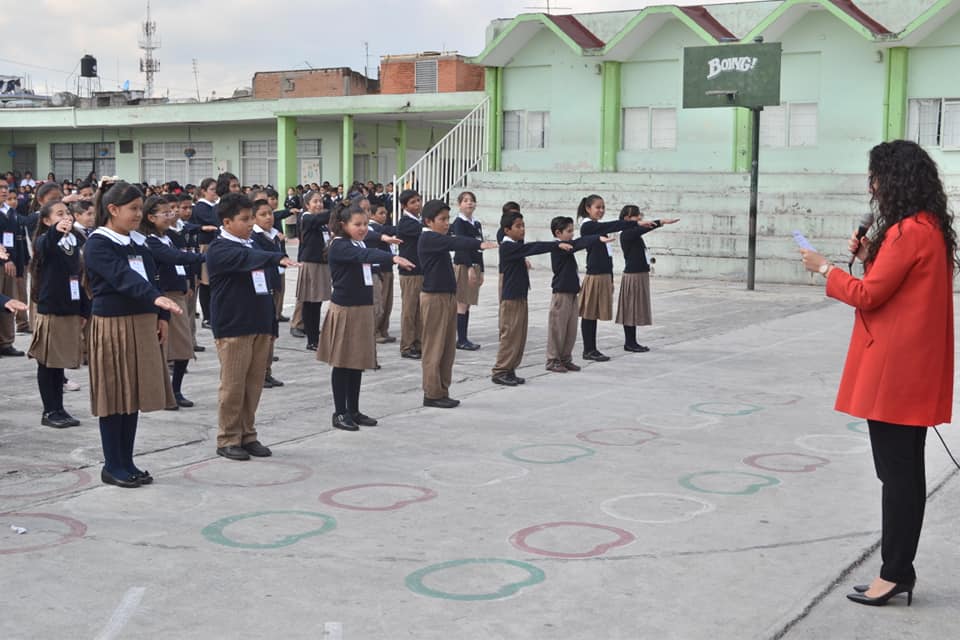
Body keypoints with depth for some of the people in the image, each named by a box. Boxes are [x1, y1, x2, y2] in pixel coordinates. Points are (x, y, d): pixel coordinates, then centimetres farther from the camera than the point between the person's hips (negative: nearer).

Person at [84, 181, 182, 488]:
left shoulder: (138, 242, 12)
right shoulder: (98, 244, -12)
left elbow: (151, 277, 15)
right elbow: (122, 277, -26)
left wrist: (161, 316, 3)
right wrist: (155, 298, -39)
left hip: (143, 323, 7)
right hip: (112, 324, -7)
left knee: (134, 393, 10)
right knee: (113, 395, -1)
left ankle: (127, 462, 19)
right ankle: (113, 466, 9)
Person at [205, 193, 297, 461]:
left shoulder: (252, 246, 15)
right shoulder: (220, 249, -9)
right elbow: (245, 259, -29)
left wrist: (272, 324, 16)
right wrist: (277, 258, -44)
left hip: (260, 326, 7)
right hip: (233, 327, -7)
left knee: (254, 384, 10)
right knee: (233, 385, -1)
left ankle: (248, 435, 20)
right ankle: (228, 439, 9)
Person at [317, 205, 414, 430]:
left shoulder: (360, 244, 13)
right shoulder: (339, 246, -16)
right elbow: (364, 255, -34)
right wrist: (393, 258, -46)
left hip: (363, 308, 8)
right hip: (344, 309, -8)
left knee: (358, 361, 11)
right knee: (342, 363, -1)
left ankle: (354, 411, 20)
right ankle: (340, 413, 7)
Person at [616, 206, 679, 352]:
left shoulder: (635, 234, 11)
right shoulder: (627, 234, -16)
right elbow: (643, 229, -29)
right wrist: (662, 221, -35)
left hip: (640, 274, 9)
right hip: (632, 276, -9)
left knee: (636, 310, 12)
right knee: (631, 309, -3)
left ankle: (632, 342, 17)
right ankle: (629, 342, 3)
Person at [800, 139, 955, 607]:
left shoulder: (909, 232, -17)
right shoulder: (928, 227, 14)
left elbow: (869, 295, -15)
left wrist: (825, 269, -2)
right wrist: (870, 255, 7)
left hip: (897, 370, -10)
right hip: (911, 366, 10)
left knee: (898, 469, -4)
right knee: (900, 467, 13)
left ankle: (896, 573, 3)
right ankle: (899, 568, 19)